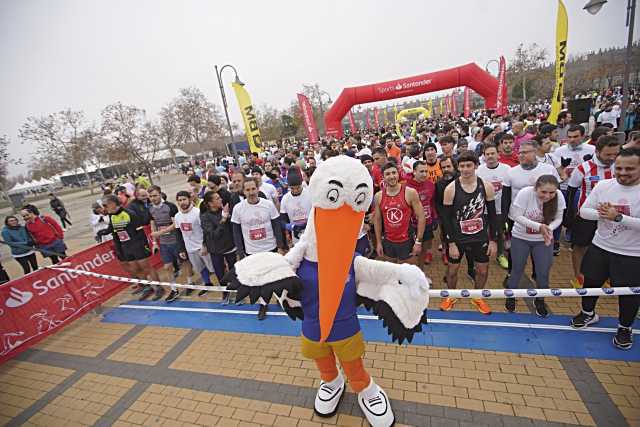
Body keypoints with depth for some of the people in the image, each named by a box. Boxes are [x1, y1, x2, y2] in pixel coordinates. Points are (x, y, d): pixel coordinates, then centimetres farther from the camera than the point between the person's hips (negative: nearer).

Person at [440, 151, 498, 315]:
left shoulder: (487, 187, -7)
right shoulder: (451, 189, -14)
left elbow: (492, 215, 1)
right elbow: (447, 218, -11)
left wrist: (493, 240, -1)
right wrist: (451, 243, -12)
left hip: (480, 238, 2)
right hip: (457, 239, -2)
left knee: (483, 270, 15)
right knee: (452, 270, 11)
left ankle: (477, 297, 41)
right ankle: (451, 297, 37)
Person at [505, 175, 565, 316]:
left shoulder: (559, 196, -17)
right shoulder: (525, 193, -26)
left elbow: (558, 218, -7)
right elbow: (517, 216, -21)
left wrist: (549, 229, -27)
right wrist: (539, 226, -31)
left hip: (544, 240, 2)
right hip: (521, 238, -2)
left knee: (543, 273, 7)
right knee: (517, 270, 11)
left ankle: (539, 300, 33)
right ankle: (510, 296, 35)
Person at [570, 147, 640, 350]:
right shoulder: (603, 185, -5)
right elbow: (584, 211, -2)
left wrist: (618, 217, -29)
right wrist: (600, 214, -20)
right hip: (599, 247, 3)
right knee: (591, 282, 17)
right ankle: (588, 313, 43)